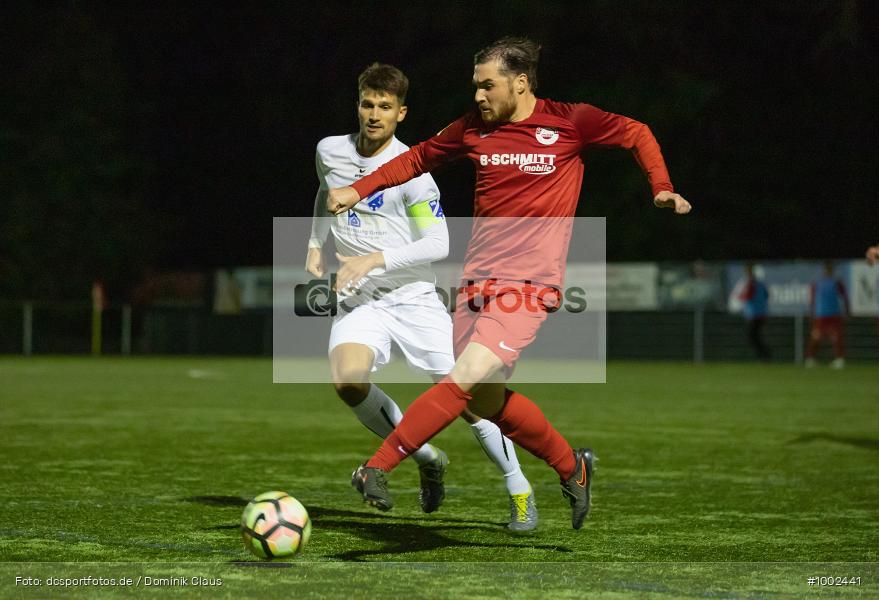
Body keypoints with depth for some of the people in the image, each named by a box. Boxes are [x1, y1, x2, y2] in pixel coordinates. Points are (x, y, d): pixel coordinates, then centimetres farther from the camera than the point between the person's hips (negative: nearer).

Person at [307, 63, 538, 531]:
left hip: (413, 297, -3)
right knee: (347, 381, -26)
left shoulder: (411, 171, -11)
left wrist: (375, 259, -25)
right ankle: (427, 460, -3)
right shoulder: (330, 152, 4)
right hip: (359, 300, 3)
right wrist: (315, 245, 20)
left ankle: (520, 492, 10)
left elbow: (438, 244, -16)